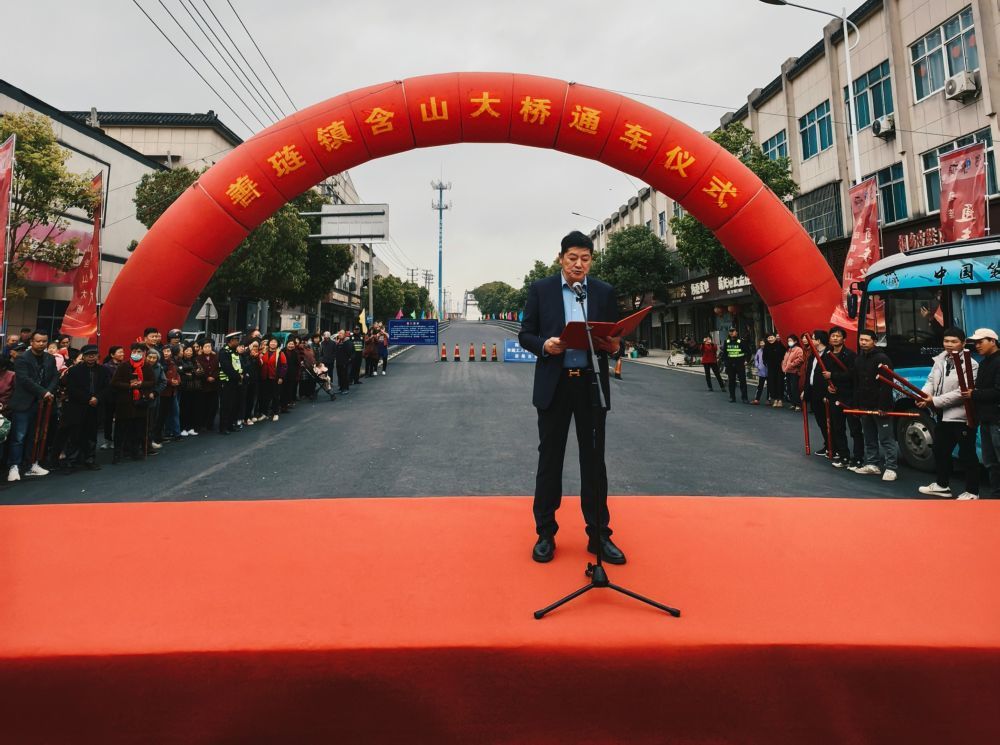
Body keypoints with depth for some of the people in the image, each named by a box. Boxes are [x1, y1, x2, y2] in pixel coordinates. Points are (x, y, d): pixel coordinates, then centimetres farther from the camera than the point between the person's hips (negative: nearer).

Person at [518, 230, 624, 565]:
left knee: (594, 459, 7)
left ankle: (599, 535, 19)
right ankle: (545, 534, 19)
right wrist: (544, 345, -17)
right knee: (550, 459, 6)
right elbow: (525, 335, 3)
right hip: (554, 384, -1)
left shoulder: (605, 292, 8)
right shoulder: (540, 289, 4)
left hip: (592, 384, 1)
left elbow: (614, 337, 10)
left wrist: (613, 344, -13)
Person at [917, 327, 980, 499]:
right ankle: (942, 485, 34)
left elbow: (961, 393, -21)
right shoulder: (940, 359, 8)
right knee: (940, 450, 19)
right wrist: (924, 394, -12)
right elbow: (931, 380, 9)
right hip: (943, 416, 8)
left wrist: (934, 401, -22)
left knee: (967, 455, 3)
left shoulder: (970, 365, -15)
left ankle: (972, 492, 15)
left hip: (962, 417, -8)